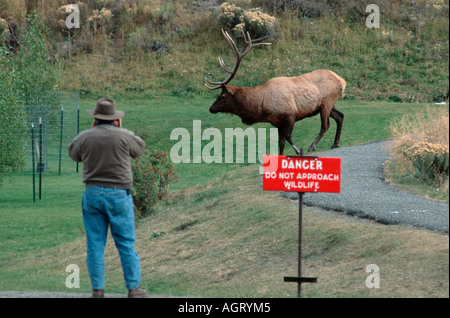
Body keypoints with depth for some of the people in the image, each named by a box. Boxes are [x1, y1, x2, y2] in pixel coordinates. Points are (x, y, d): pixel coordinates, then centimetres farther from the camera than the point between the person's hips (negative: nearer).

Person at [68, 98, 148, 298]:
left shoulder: (85, 137, -3)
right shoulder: (124, 136, -7)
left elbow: (73, 154, 17)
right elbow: (139, 149, 12)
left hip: (92, 193, 2)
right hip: (119, 194, -2)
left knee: (95, 245, 7)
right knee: (126, 244, 5)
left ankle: (97, 289, 7)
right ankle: (133, 288, 7)